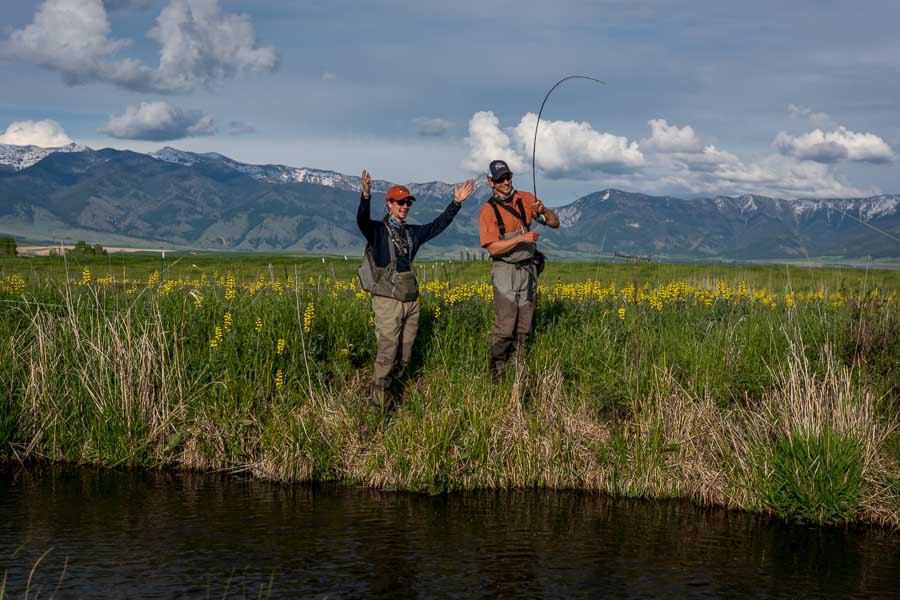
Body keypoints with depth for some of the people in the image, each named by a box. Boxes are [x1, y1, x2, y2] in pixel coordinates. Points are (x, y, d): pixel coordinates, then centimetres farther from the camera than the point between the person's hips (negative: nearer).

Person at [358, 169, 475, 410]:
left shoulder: (413, 233, 16)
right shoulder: (377, 230, -2)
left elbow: (438, 225, 16)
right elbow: (362, 220, -21)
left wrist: (456, 203, 5)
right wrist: (366, 196, -40)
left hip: (411, 300, 6)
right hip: (388, 300, -6)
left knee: (404, 355, 9)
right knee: (387, 352, -11)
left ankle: (392, 393, 23)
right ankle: (380, 404, -5)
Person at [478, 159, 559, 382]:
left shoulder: (526, 199, 6)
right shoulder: (488, 211, -6)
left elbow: (555, 223, 6)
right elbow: (493, 247, -15)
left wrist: (543, 211, -15)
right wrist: (521, 238, -24)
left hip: (528, 270, 4)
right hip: (505, 272, -4)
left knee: (524, 328, 8)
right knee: (504, 328, -8)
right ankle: (497, 377, -2)